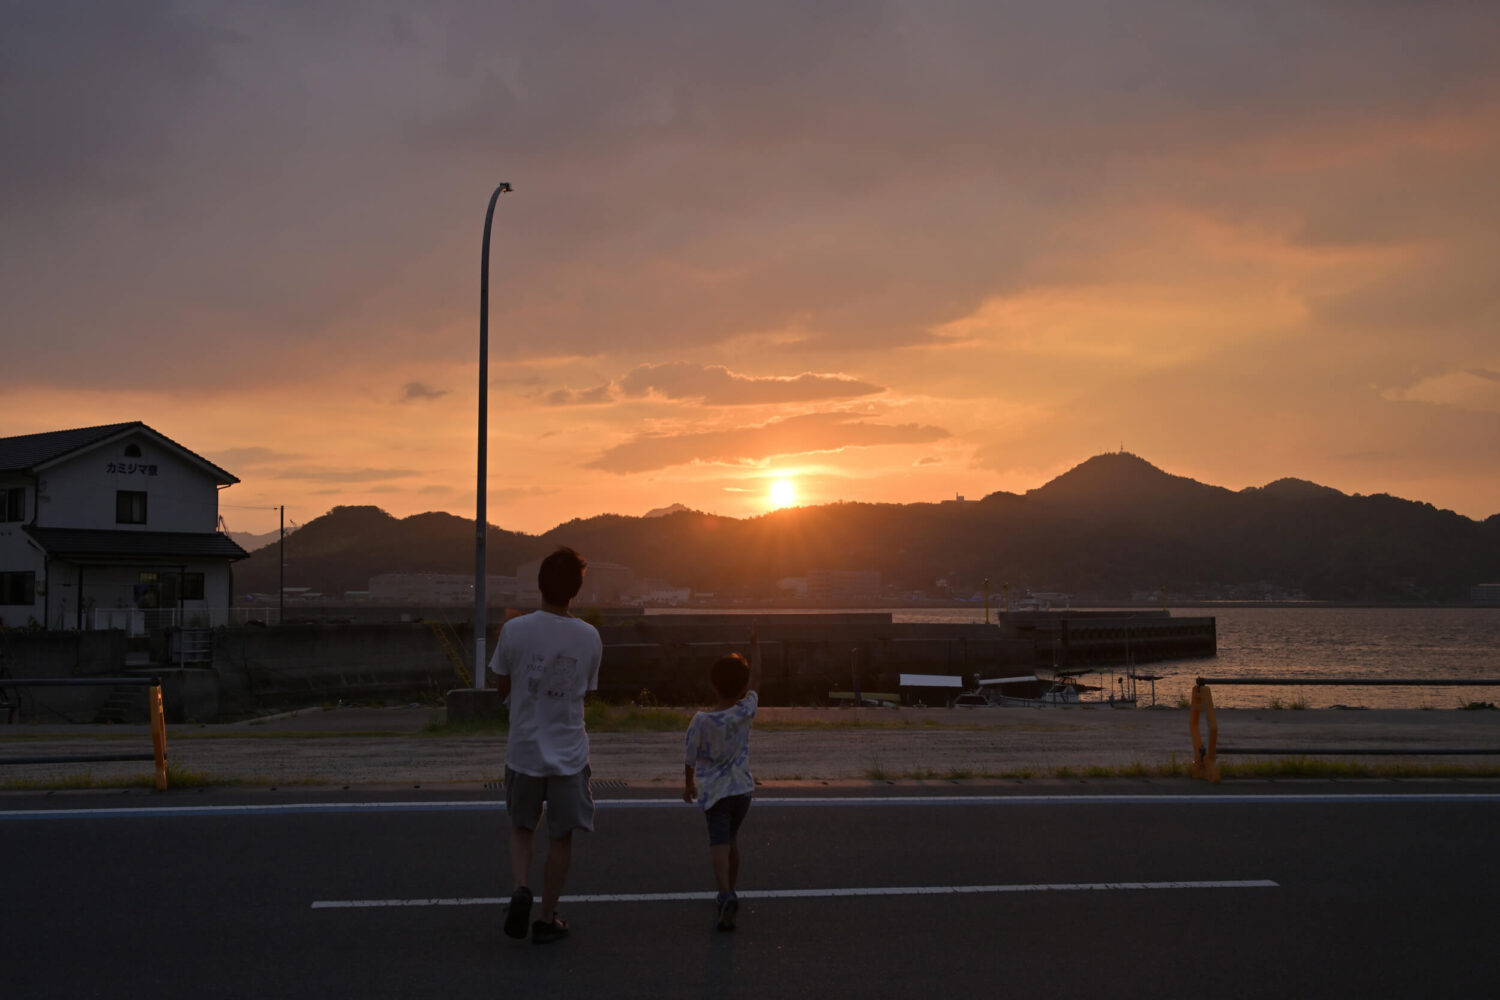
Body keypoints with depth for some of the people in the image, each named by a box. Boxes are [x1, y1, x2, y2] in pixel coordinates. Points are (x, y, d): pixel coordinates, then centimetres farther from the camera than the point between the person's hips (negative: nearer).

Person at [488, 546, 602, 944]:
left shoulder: (514, 630, -11)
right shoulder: (589, 637, -7)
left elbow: (502, 686, 2)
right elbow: (587, 691, 5)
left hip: (524, 750, 0)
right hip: (569, 751, 0)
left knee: (522, 827, 20)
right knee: (561, 836, 11)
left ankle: (520, 888, -3)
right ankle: (547, 919, 17)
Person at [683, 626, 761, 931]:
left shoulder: (701, 721, -13)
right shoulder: (745, 712, -8)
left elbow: (690, 759, -2)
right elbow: (755, 680, 8)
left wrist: (689, 783, 17)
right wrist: (755, 648, 20)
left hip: (713, 791, -3)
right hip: (742, 788, 3)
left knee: (719, 843, -8)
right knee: (732, 838, 22)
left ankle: (726, 895, -29)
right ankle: (729, 892, 34)